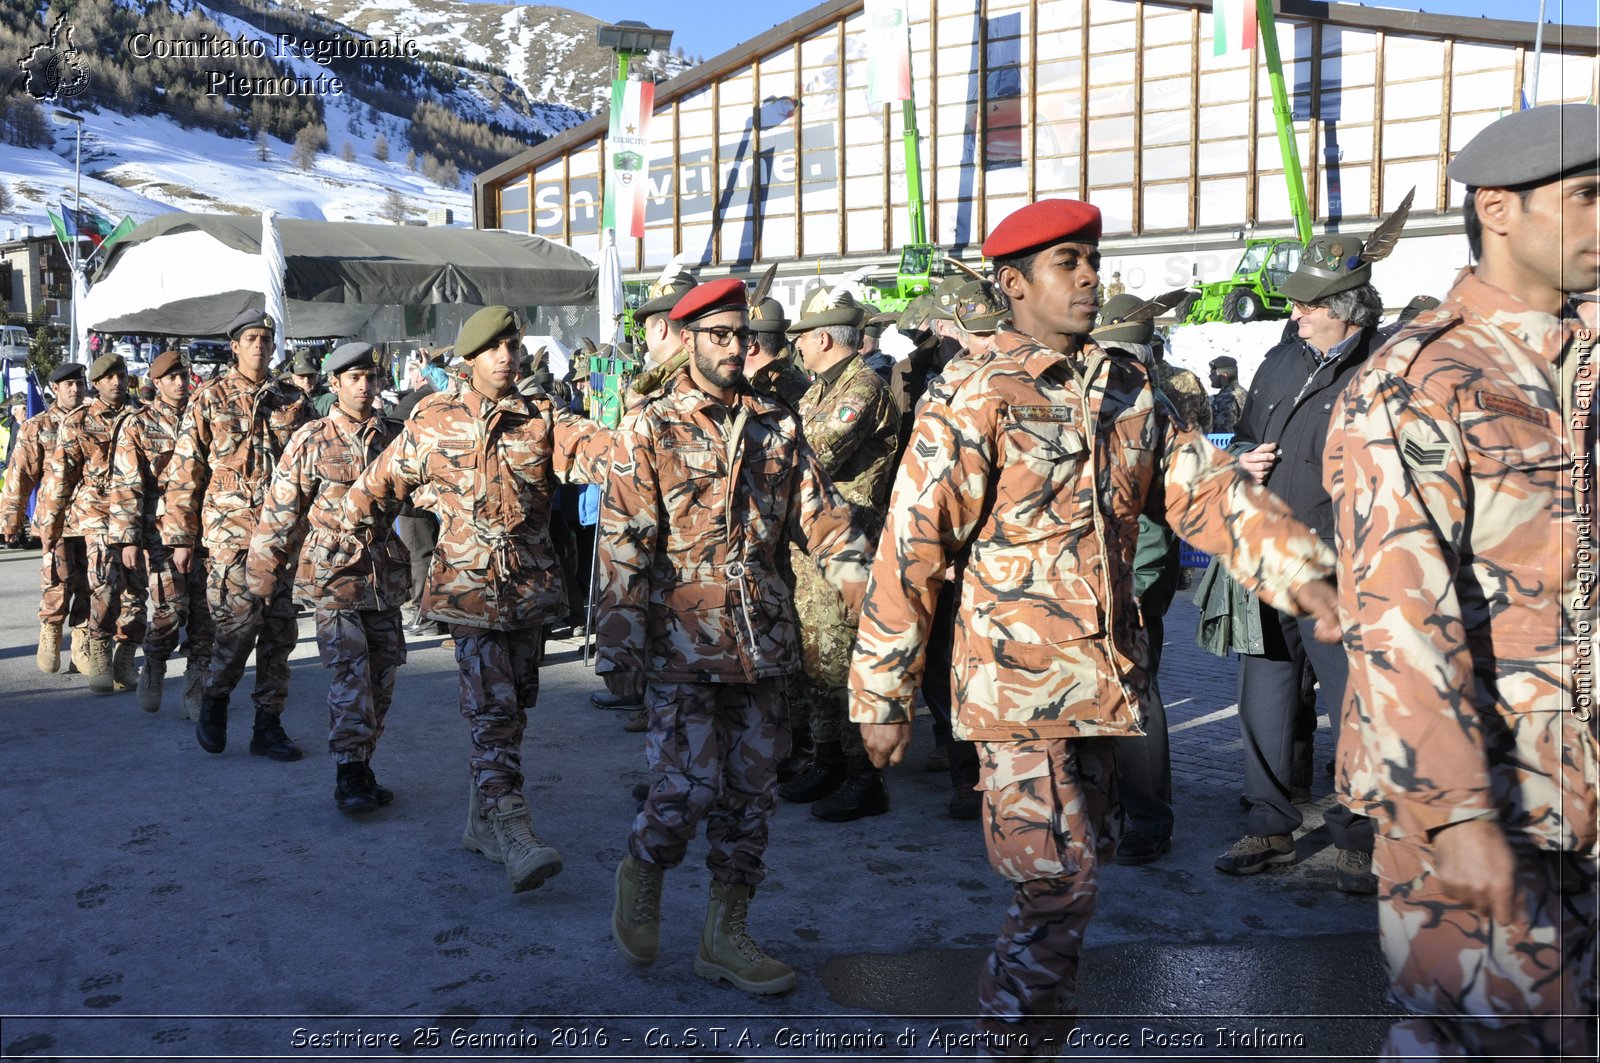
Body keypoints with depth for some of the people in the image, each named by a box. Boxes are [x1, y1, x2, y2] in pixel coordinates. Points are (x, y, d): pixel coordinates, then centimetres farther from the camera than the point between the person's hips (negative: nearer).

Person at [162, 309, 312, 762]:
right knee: (237, 627, -8)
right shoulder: (209, 400, 4)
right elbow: (184, 472, 3)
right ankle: (214, 701, 18)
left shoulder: (294, 401, 12)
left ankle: (268, 725, 13)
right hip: (230, 534, -3)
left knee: (280, 632, 4)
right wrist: (180, 537, -1)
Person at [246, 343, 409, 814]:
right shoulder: (311, 441, -3)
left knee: (382, 677, 8)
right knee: (349, 675, -10)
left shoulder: (393, 438, 7)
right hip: (333, 575, -4)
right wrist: (263, 576, 0)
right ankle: (349, 775, -5)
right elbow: (279, 511, -1)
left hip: (385, 575, 5)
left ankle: (362, 764, 20)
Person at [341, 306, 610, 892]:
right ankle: (512, 835, -19)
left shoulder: (542, 417, 6)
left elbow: (588, 446, -14)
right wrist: (355, 523, 24)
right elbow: (379, 482, 15)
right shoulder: (433, 421, 3)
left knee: (512, 709, 12)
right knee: (494, 712, -14)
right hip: (471, 586, -4)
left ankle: (482, 821, 26)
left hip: (531, 585, 4)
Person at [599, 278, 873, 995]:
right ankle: (641, 874, 23)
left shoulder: (777, 425, 11)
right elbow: (625, 545, -6)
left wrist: (856, 578, -11)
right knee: (688, 786, -9)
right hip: (681, 640, -4)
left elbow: (818, 509, 6)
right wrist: (621, 647, -12)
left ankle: (726, 935, 22)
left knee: (749, 788, 9)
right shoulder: (649, 429, -1)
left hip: (761, 638, 5)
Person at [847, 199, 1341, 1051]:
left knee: (1072, 876, 18)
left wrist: (1299, 572, -11)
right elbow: (909, 555, -11)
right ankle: (1009, 1034, 16)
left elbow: (1203, 488, 5)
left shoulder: (1128, 391, 8)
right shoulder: (974, 408, -11)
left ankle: (1047, 1016, 36)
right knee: (1058, 885, -5)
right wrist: (881, 699, -9)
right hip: (1018, 688, -6)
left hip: (1106, 682, 6)